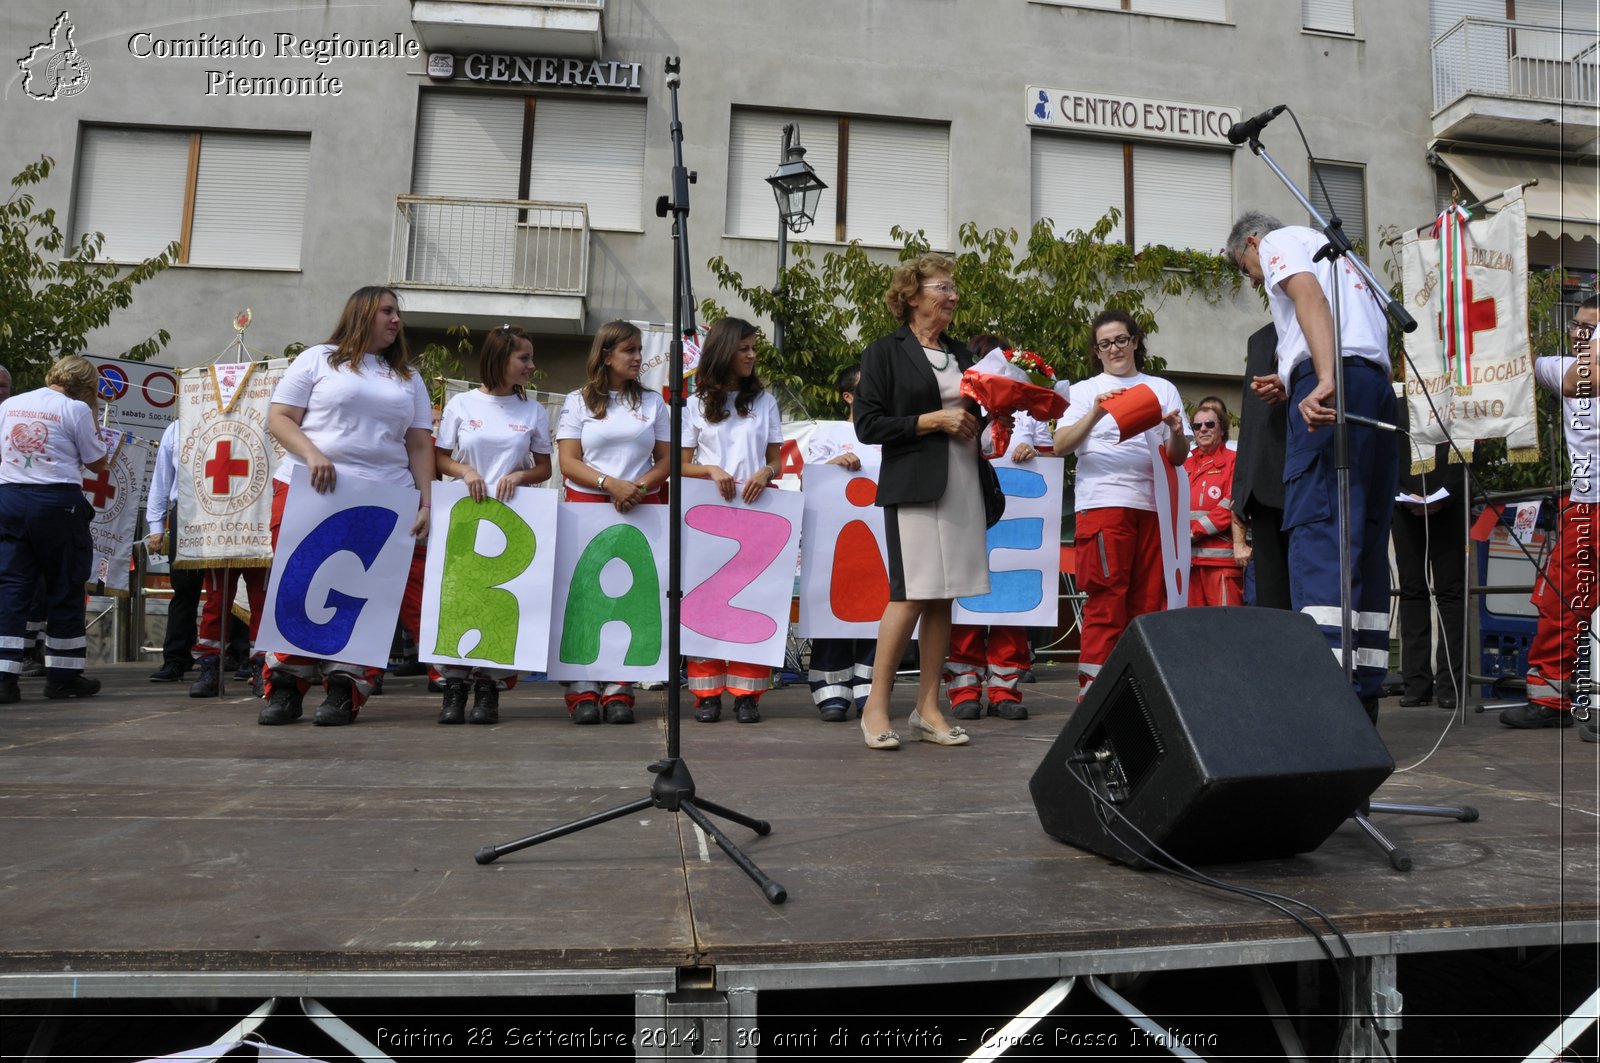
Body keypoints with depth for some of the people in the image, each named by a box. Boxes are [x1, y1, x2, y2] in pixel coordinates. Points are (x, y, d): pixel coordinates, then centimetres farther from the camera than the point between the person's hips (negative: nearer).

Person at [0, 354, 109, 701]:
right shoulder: (75, 409, -5)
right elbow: (98, 463, 1)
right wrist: (92, 419, 8)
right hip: (57, 502, -4)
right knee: (65, 587, 5)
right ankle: (63, 676, 11)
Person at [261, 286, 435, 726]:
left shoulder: (408, 377, 19)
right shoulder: (318, 359, 9)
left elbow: (420, 445, 13)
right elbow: (279, 418, 4)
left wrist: (426, 504, 2)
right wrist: (312, 454, -14)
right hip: (311, 493, -2)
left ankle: (345, 690, 1)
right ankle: (285, 688, 8)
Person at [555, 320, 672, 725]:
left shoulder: (653, 403, 14)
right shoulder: (578, 401, 9)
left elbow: (666, 461, 10)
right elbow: (568, 462, 0)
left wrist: (639, 487, -10)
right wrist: (611, 484, -16)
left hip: (642, 509, 1)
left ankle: (619, 689, 1)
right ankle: (582, 689, -1)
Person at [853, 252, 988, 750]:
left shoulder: (961, 353, 19)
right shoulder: (886, 351, 1)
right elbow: (868, 424, -8)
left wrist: (981, 423, 6)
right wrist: (935, 420, -12)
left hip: (963, 485, 6)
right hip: (914, 487, -6)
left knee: (944, 598, 5)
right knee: (910, 594, -10)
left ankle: (927, 710, 12)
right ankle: (876, 706, 3)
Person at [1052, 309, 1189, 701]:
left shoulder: (1163, 389, 19)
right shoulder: (1085, 390, 14)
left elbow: (1179, 457, 12)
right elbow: (1061, 445, -3)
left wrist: (1176, 432, -9)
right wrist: (1095, 413, -17)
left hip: (1153, 505, 3)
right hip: (1103, 503, -3)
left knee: (1149, 602, 1)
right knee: (1105, 601, -8)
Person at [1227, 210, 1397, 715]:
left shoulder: (1280, 241, 13)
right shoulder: (1337, 255, 37)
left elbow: (1309, 296, -10)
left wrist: (1324, 381, -25)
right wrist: (1289, 388, 19)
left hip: (1335, 381, -9)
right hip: (1378, 386, 9)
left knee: (1317, 530, -17)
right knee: (1365, 537, 4)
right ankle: (1363, 695, 2)